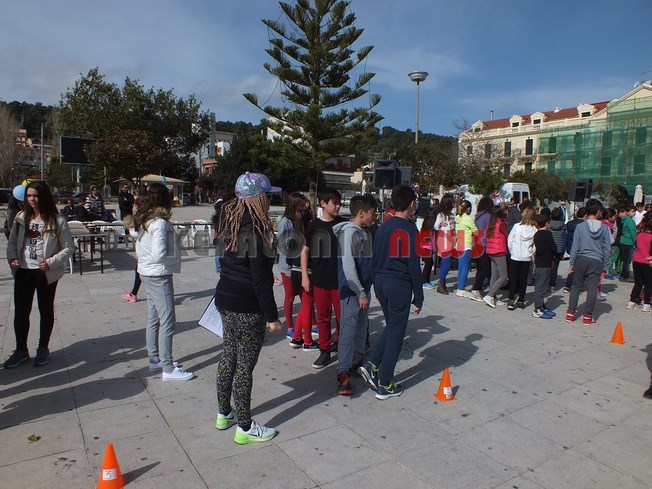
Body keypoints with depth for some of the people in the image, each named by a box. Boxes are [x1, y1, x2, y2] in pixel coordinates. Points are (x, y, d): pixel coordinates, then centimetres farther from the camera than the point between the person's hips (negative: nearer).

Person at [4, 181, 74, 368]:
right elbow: (12, 241, 10)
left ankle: (43, 349, 28)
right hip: (23, 271, 4)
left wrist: (51, 262, -19)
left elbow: (68, 247, -8)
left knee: (46, 310, 11)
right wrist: (12, 258, -8)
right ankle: (21, 350, 25)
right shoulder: (21, 218, 2)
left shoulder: (57, 221, -10)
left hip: (46, 273, -3)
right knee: (20, 311, 9)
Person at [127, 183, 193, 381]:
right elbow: (159, 255, -25)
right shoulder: (160, 223, -20)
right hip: (159, 276, -9)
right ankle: (168, 369, 2)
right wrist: (176, 259, -11)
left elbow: (139, 248, 19)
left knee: (153, 319, 17)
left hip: (147, 273, 9)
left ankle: (155, 359, 28)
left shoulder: (142, 221, 8)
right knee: (167, 321, -4)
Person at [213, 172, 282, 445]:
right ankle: (245, 428, 18)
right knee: (245, 365, 3)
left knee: (229, 357, 20)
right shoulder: (256, 230, -20)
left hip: (225, 299, 9)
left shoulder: (232, 223, 7)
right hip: (247, 308, -9)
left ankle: (224, 414, 37)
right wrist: (271, 316, -16)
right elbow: (261, 278, -21)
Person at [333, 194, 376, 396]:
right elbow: (348, 266, -20)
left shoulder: (366, 233, 11)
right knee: (348, 329, -5)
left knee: (361, 327, 17)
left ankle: (357, 361, 31)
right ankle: (343, 372, 3)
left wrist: (367, 290, 17)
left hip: (363, 288, 9)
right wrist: (360, 293, -18)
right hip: (351, 290, -9)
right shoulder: (349, 232, -16)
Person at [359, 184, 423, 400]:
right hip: (400, 286, -7)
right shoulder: (409, 229, -13)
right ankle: (385, 385, 12)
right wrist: (418, 297, -6)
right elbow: (413, 265, -14)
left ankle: (372, 365, 13)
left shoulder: (383, 227, 8)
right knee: (396, 333, 4)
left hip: (381, 283, 7)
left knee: (391, 326, 23)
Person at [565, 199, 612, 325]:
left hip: (581, 260, 0)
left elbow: (575, 247, -5)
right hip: (596, 262, 0)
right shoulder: (604, 228, -3)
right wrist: (605, 266, 12)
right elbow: (607, 248, 3)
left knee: (576, 287, 11)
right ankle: (588, 316, 12)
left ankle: (571, 313, 15)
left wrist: (571, 263, 3)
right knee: (592, 289, 7)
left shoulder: (580, 226, -8)